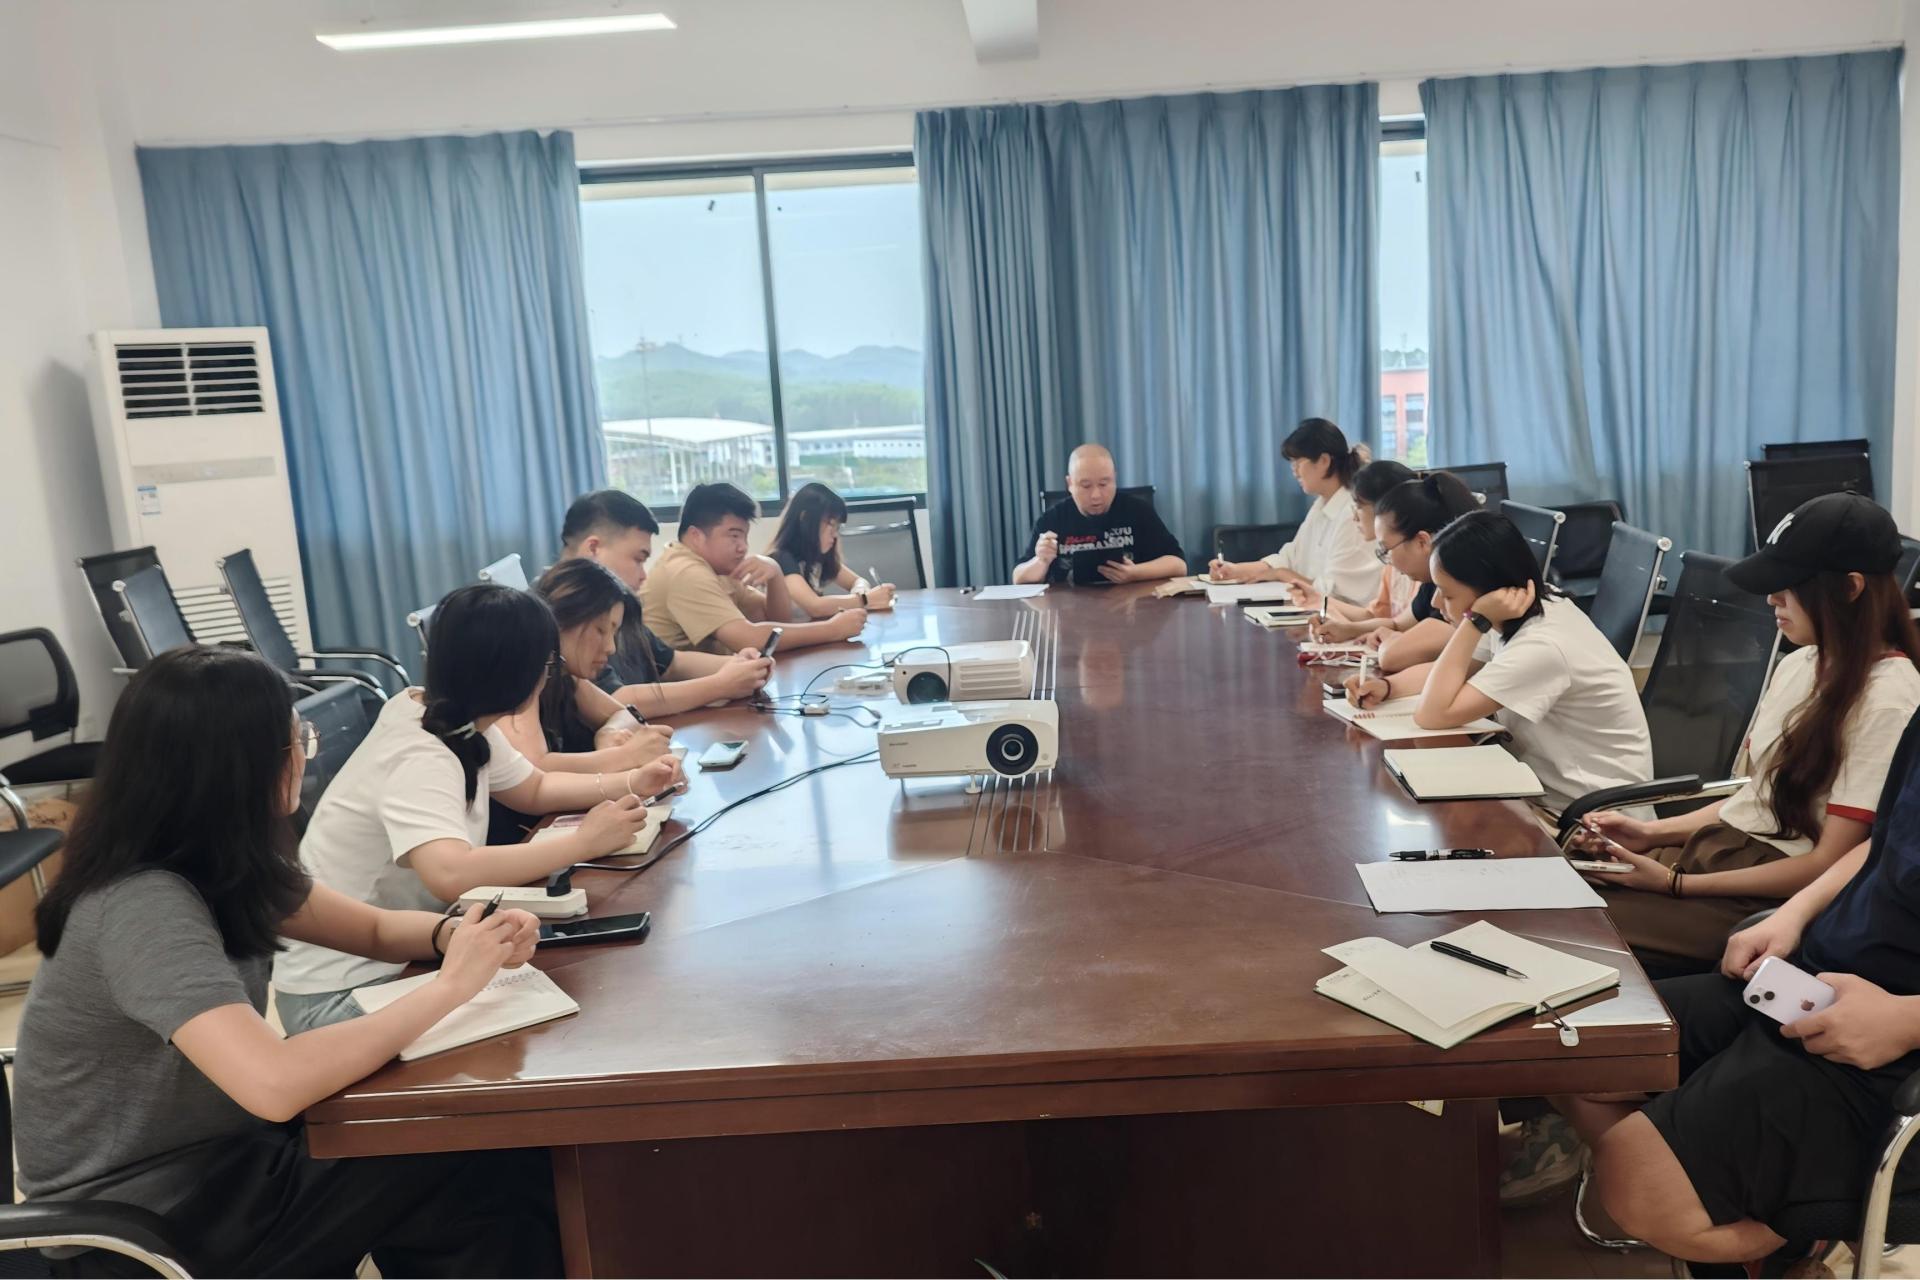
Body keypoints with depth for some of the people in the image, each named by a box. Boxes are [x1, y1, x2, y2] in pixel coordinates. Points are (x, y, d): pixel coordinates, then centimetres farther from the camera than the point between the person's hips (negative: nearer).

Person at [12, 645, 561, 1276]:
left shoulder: (221, 862, -3)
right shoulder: (144, 905, -30)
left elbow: (376, 929, 7)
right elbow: (277, 1084, -42)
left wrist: (453, 933, -15)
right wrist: (448, 985, -30)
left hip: (214, 1149, 8)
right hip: (148, 1221, -8)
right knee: (500, 1172, -10)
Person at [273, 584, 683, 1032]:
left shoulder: (460, 722, -2)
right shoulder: (420, 758, -29)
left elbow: (535, 789, 16)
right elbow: (450, 874, -47)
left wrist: (632, 783, 4)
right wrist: (584, 841, -37)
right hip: (339, 994, -8)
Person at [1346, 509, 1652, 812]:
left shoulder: (1542, 647, -29)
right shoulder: (1521, 617, -2)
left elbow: (1432, 715, -29)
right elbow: (1447, 671, 11)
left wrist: (1476, 620, -29)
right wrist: (1385, 685, -7)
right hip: (1553, 787, 8)